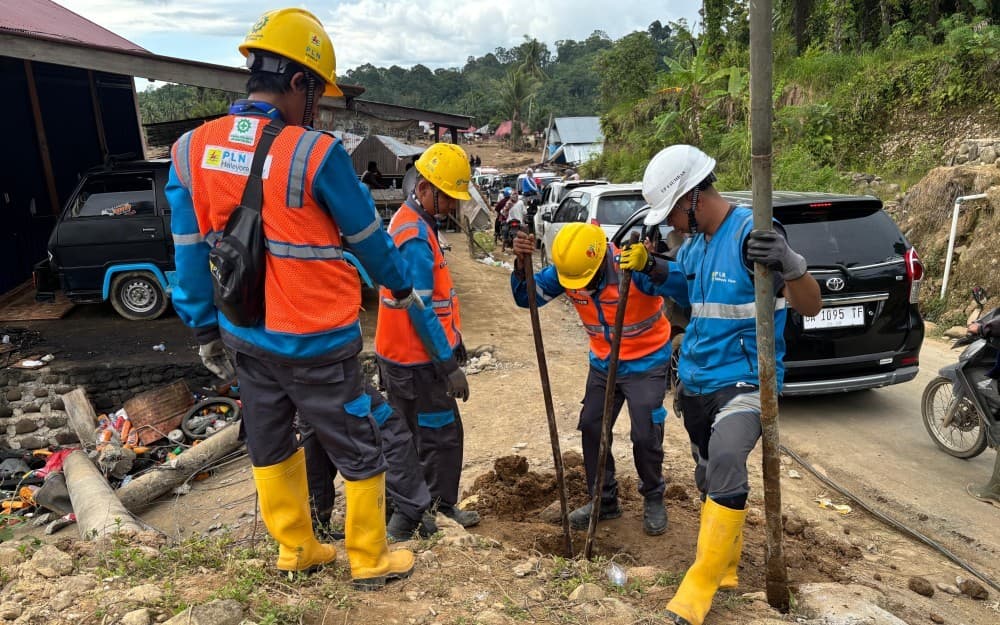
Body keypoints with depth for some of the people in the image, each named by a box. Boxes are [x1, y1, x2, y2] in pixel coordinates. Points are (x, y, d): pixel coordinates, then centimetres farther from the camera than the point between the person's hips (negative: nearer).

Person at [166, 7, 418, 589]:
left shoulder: (191, 151, -3)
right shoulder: (316, 154, -20)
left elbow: (191, 256, 3)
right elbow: (369, 237, -6)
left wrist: (206, 331, 14)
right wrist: (402, 289, 12)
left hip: (246, 337, 6)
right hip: (316, 343, -6)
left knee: (269, 446, 23)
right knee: (361, 453, 13)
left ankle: (295, 547, 41)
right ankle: (370, 559, 30)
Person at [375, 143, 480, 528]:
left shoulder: (410, 223, 12)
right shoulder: (415, 238, -22)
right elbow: (420, 310, -24)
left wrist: (454, 341, 21)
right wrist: (449, 364, -19)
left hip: (404, 356, 10)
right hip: (417, 361, -10)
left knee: (409, 434, 19)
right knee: (443, 435, 2)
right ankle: (441, 507, 18)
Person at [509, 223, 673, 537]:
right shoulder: (564, 269, -15)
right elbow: (526, 297, -10)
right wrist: (521, 263, -30)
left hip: (646, 361, -5)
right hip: (603, 362, 5)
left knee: (645, 435, -7)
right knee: (591, 428, 7)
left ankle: (653, 499, 21)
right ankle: (604, 500, 25)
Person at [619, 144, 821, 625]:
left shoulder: (751, 233, -18)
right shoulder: (693, 243, 5)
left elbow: (810, 307, -23)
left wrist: (791, 265, -45)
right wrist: (650, 267, 7)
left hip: (744, 380, -8)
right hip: (696, 380, 8)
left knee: (725, 464, -28)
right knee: (710, 477, 17)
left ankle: (700, 586, -15)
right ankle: (725, 566, 36)